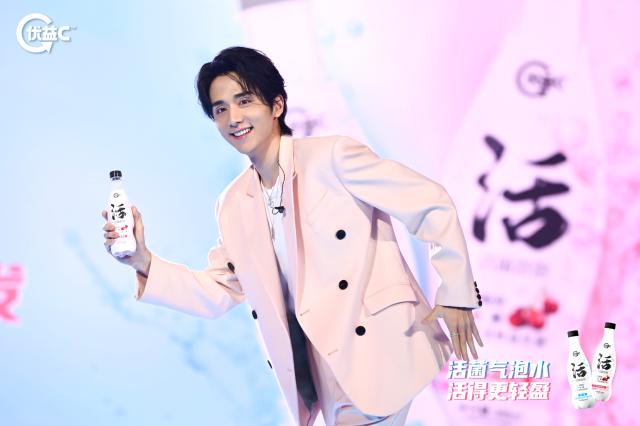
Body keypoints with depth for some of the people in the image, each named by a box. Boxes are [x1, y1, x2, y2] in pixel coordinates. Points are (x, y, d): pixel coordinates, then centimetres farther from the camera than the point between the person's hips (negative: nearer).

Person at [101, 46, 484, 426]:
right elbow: (218, 293, 11)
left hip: (377, 351, -6)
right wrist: (144, 262, -1)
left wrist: (456, 294, -8)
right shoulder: (233, 205, 8)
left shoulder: (333, 156, -11)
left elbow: (433, 205, -8)